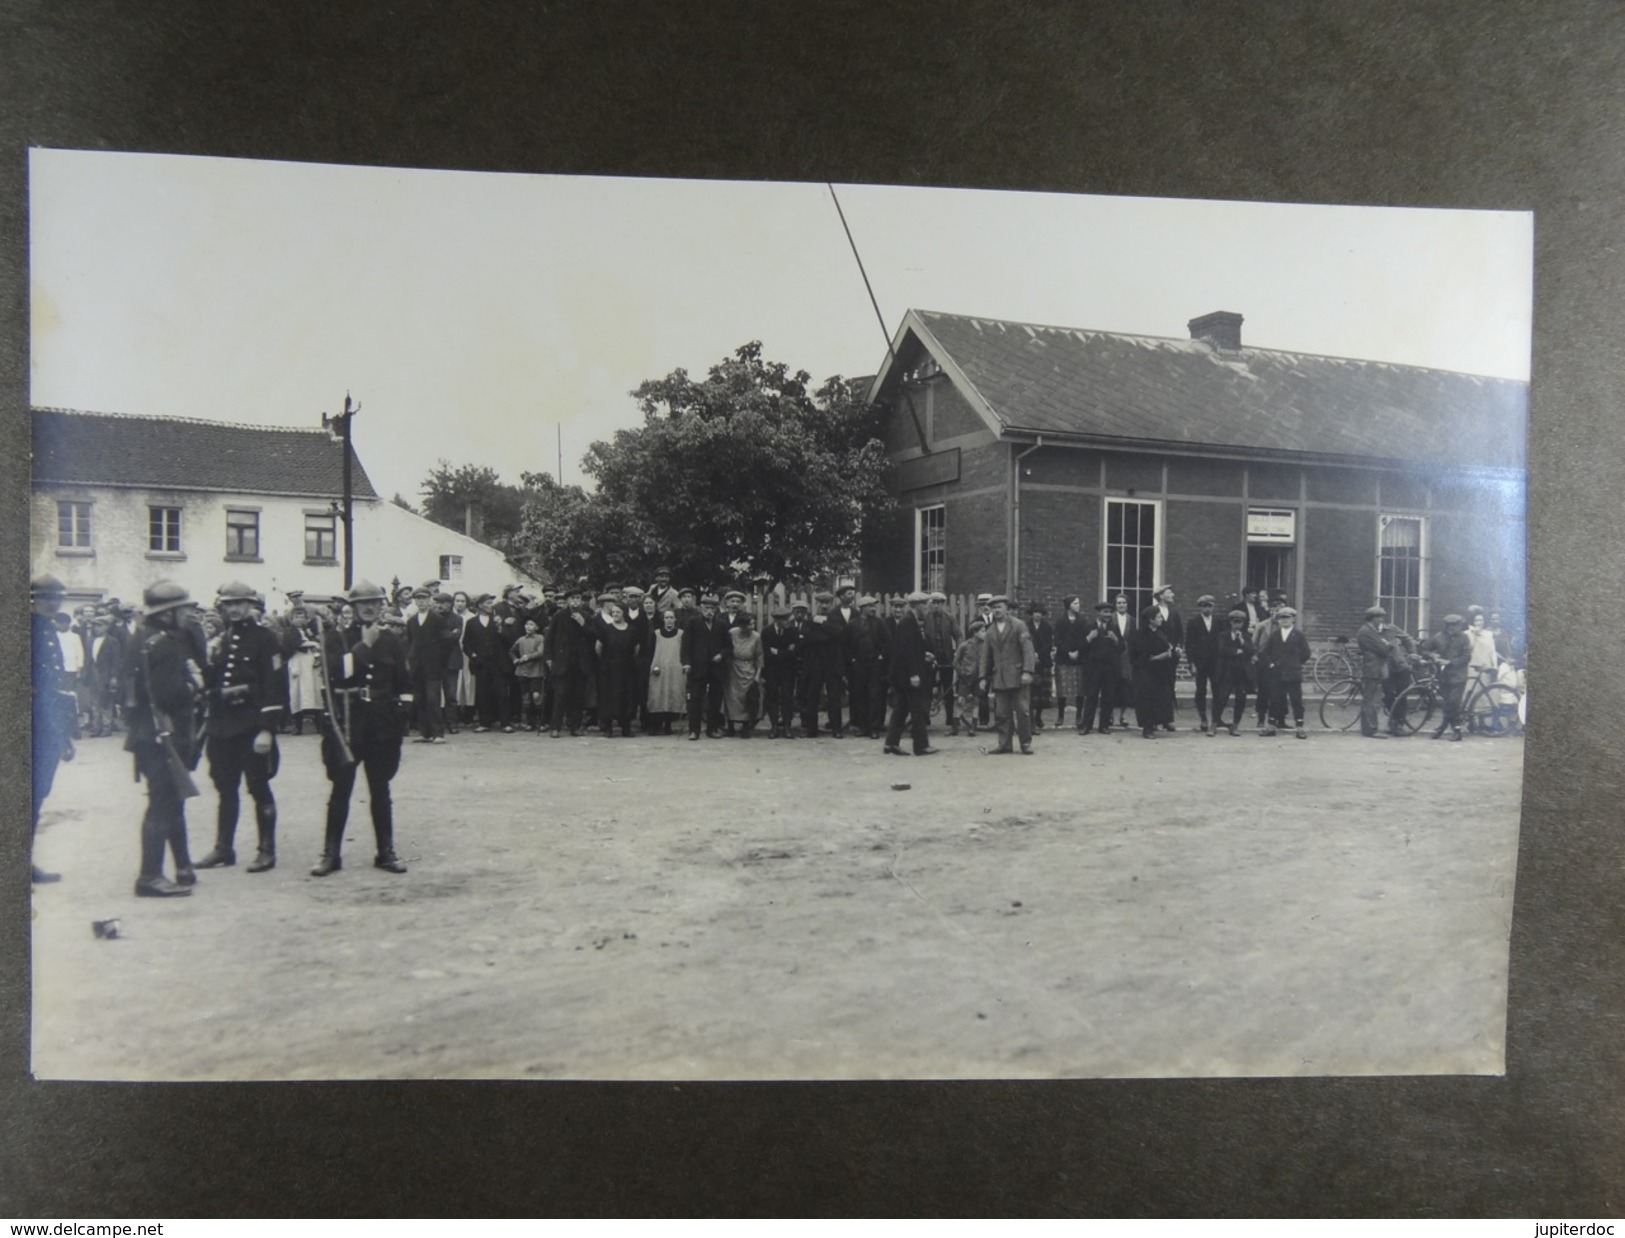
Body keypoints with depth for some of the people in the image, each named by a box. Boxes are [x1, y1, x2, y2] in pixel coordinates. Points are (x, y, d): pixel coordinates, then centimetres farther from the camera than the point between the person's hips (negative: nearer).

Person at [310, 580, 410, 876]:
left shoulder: (392, 640, 7)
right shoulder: (337, 638, 1)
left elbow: (403, 682, 8)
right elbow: (337, 673, -16)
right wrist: (364, 645, -14)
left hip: (382, 723, 2)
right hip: (346, 722, -2)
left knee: (380, 790, 9)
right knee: (341, 789, 2)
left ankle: (386, 852, 15)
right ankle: (331, 853, 10)